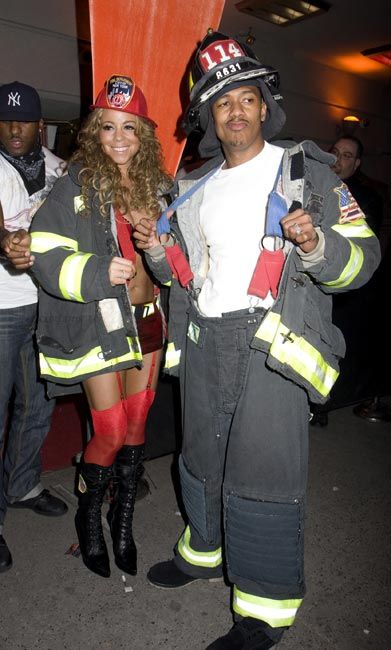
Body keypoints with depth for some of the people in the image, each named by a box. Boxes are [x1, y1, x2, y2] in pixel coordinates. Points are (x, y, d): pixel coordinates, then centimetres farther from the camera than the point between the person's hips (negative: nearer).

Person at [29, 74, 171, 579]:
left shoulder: (158, 186, 9)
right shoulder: (77, 186, -7)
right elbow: (47, 257, -15)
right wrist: (99, 272, -27)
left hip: (146, 319, 5)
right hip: (97, 324, -5)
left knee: (137, 423, 12)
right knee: (110, 431, -1)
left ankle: (123, 519, 33)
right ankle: (88, 516, 29)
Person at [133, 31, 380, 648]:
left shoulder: (305, 171, -2)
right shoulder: (195, 188, 15)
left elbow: (363, 256, -7)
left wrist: (316, 245, -27)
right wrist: (159, 250, 3)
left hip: (271, 342, -6)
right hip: (203, 339, 6)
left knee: (261, 470, -4)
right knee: (203, 453, 18)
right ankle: (205, 549, 43)